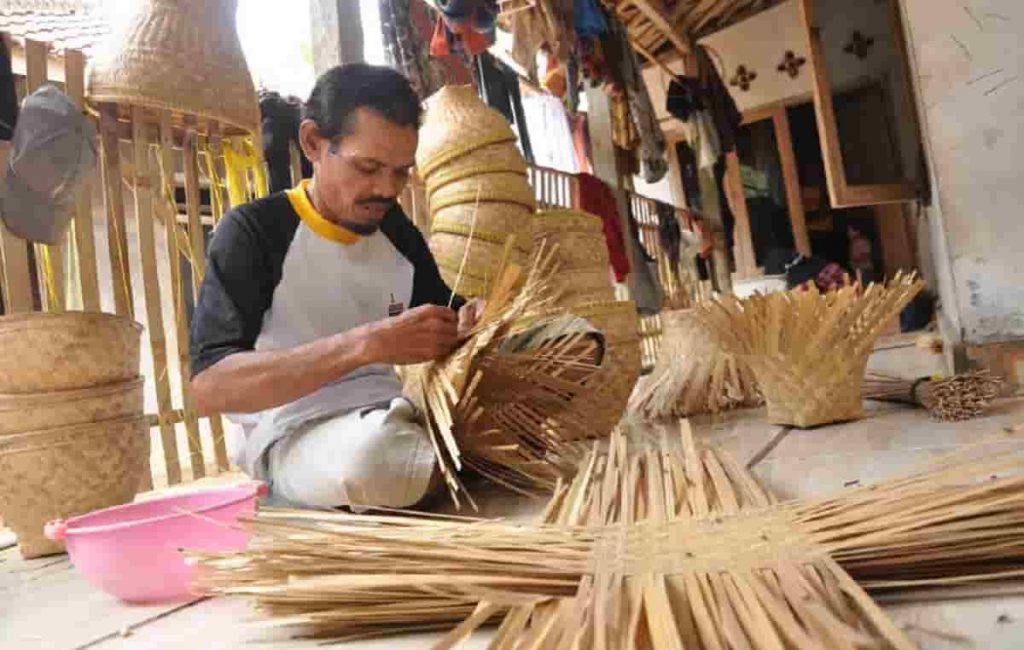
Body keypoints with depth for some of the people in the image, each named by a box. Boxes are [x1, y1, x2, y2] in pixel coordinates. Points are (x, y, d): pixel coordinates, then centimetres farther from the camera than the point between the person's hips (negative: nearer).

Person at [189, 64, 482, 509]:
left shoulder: (397, 231, 9)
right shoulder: (253, 230, -8)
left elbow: (445, 324, 19)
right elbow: (208, 387, -20)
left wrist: (469, 326, -8)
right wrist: (365, 343, -32)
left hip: (388, 417, 5)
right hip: (291, 436, -5)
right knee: (376, 454, -38)